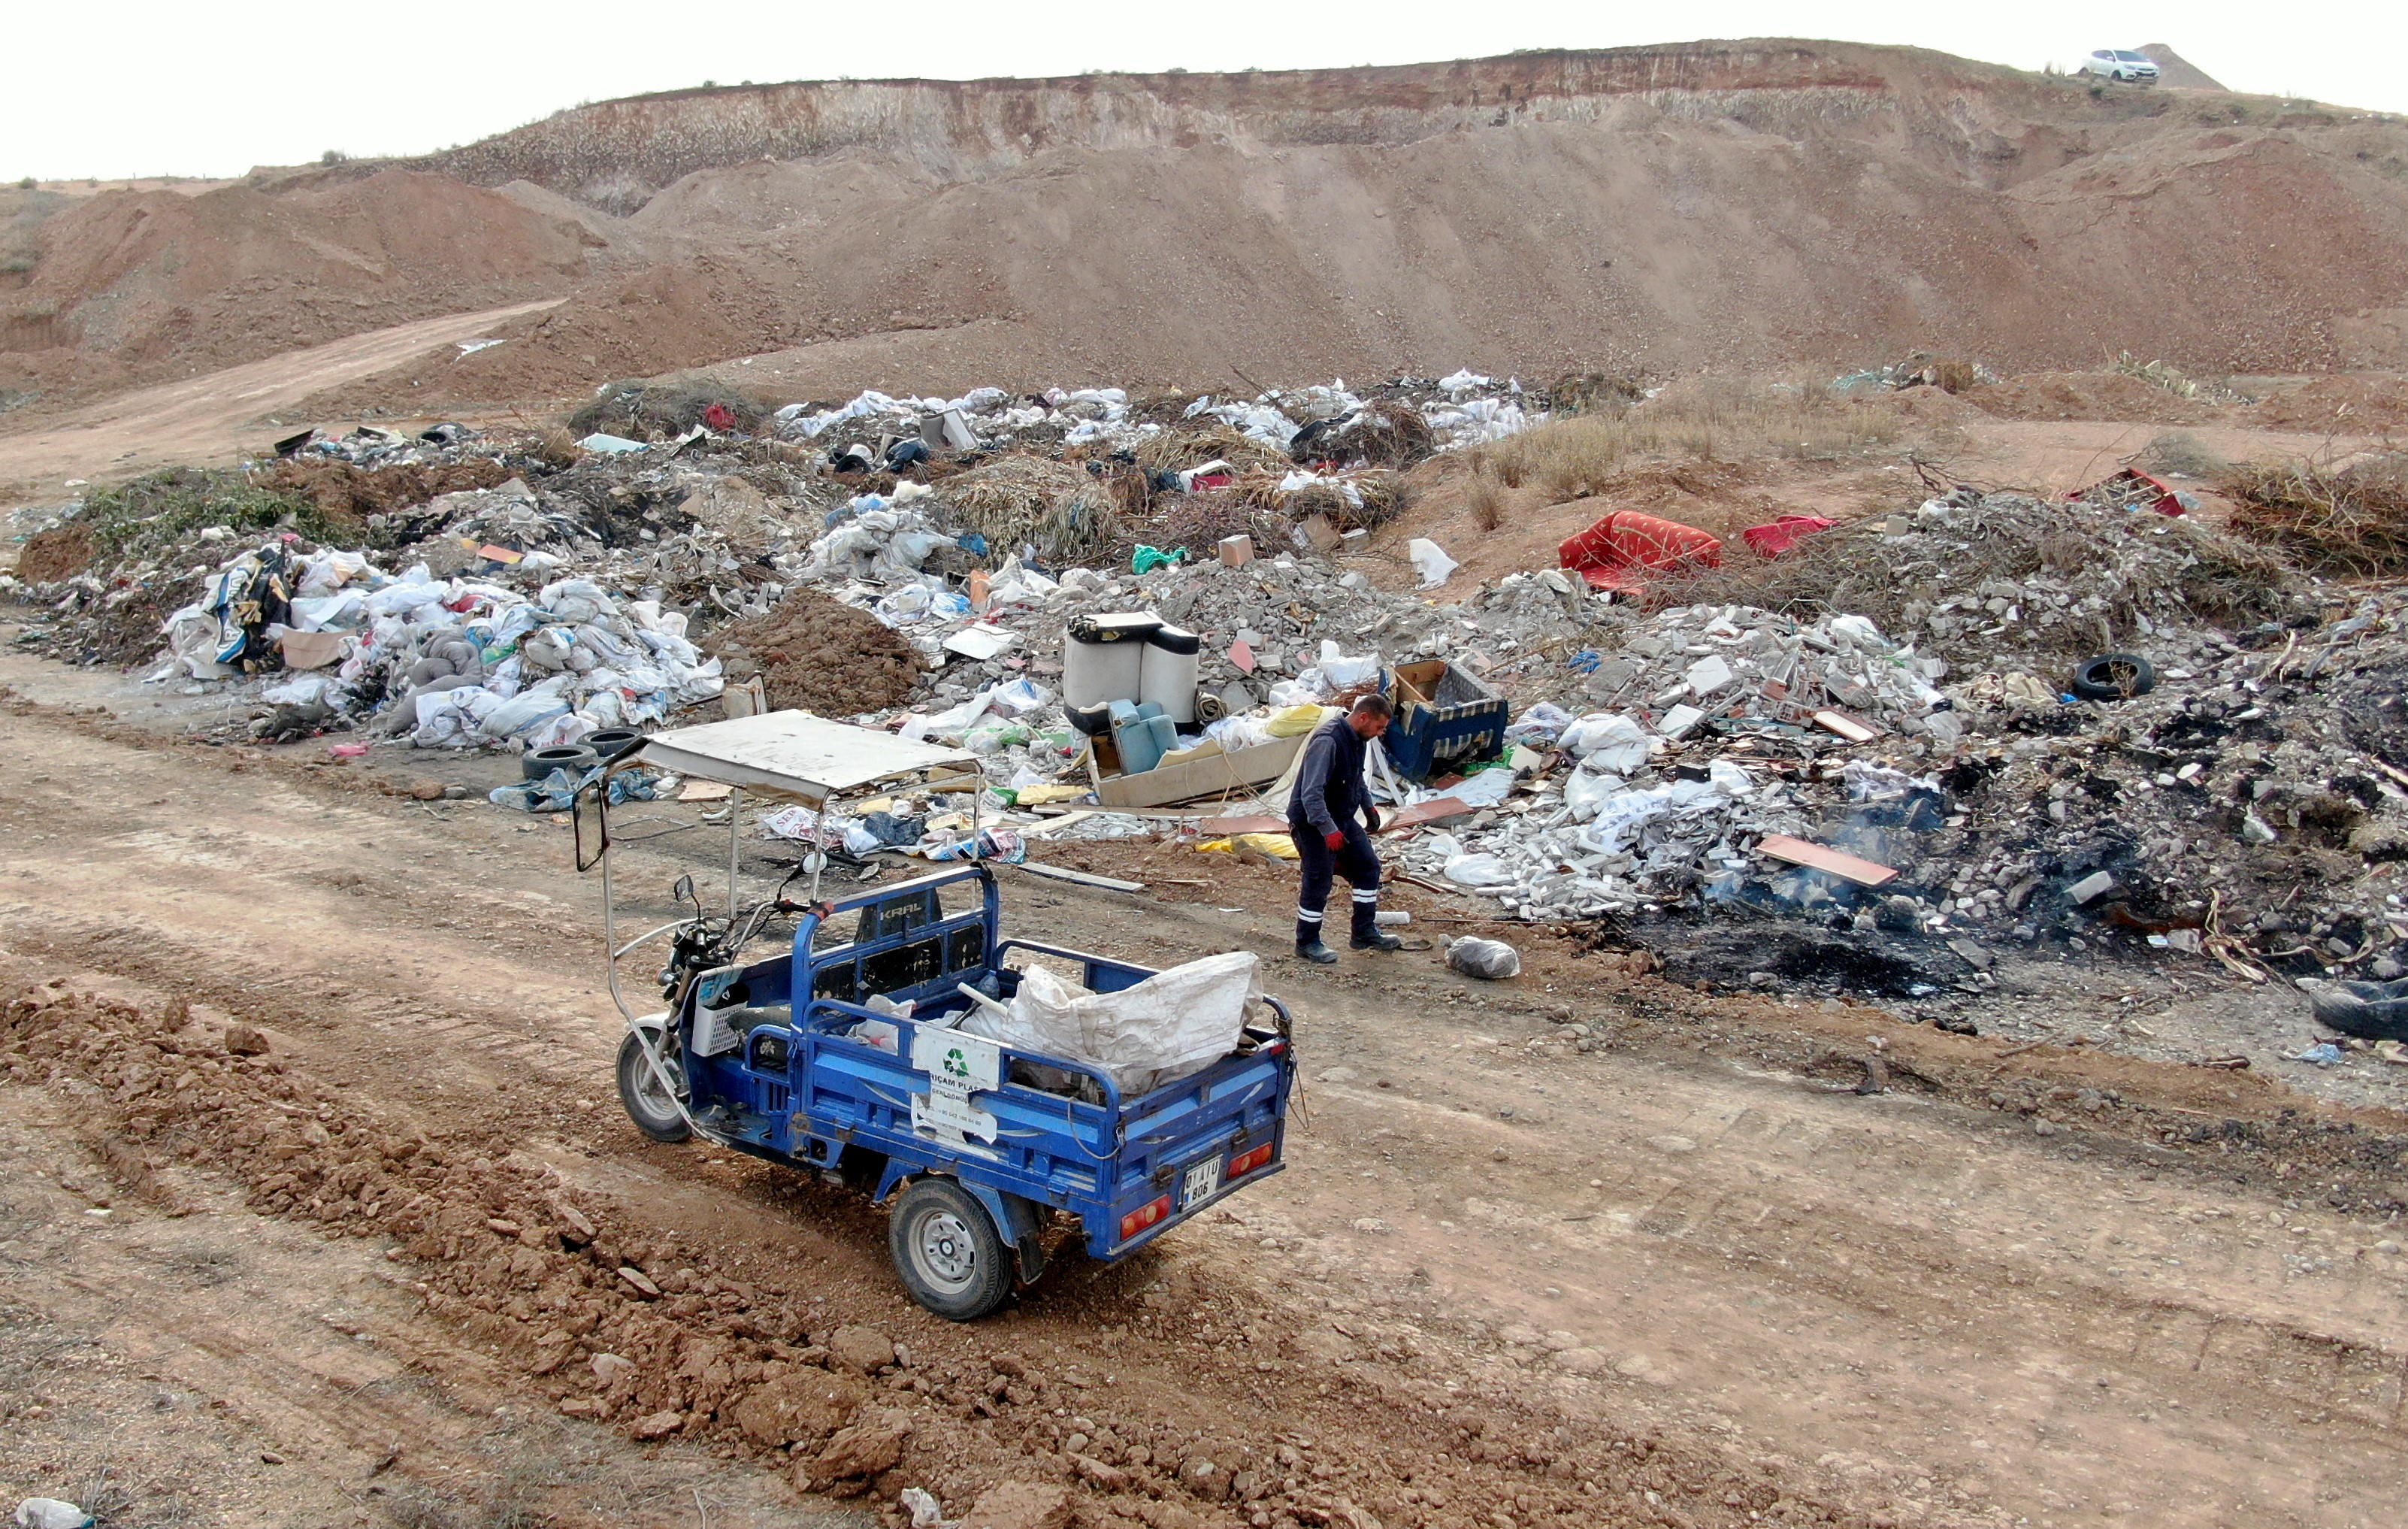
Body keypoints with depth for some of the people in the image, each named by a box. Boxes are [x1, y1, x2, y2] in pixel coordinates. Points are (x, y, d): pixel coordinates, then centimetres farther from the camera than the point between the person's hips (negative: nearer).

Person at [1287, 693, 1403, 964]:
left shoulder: (1356, 739, 2)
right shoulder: (1327, 741, -28)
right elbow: (1311, 793, -33)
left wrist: (1369, 807, 25)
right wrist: (1329, 830, -37)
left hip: (1343, 819, 10)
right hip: (1314, 824, -10)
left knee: (1368, 867, 13)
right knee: (1318, 883, -3)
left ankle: (1365, 933, 24)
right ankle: (1307, 943, 15)